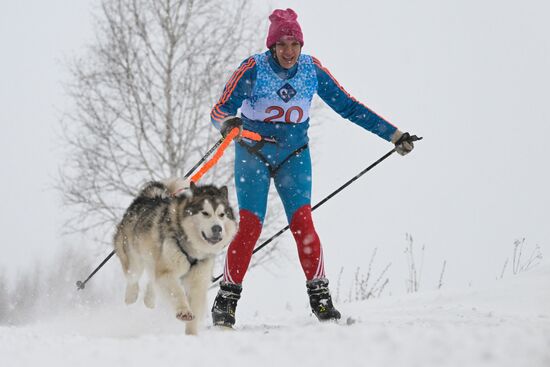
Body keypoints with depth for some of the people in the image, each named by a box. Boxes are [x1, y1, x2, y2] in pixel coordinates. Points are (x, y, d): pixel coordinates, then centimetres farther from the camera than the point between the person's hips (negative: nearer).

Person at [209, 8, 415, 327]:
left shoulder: (312, 69, -7)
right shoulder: (254, 69, -16)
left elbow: (348, 106, -1)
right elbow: (220, 109, -18)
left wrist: (393, 134, -3)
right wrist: (228, 123, -43)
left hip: (293, 155, 2)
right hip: (253, 154, -2)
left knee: (302, 222, -12)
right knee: (250, 225, -12)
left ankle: (320, 295, -6)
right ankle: (227, 298, -3)